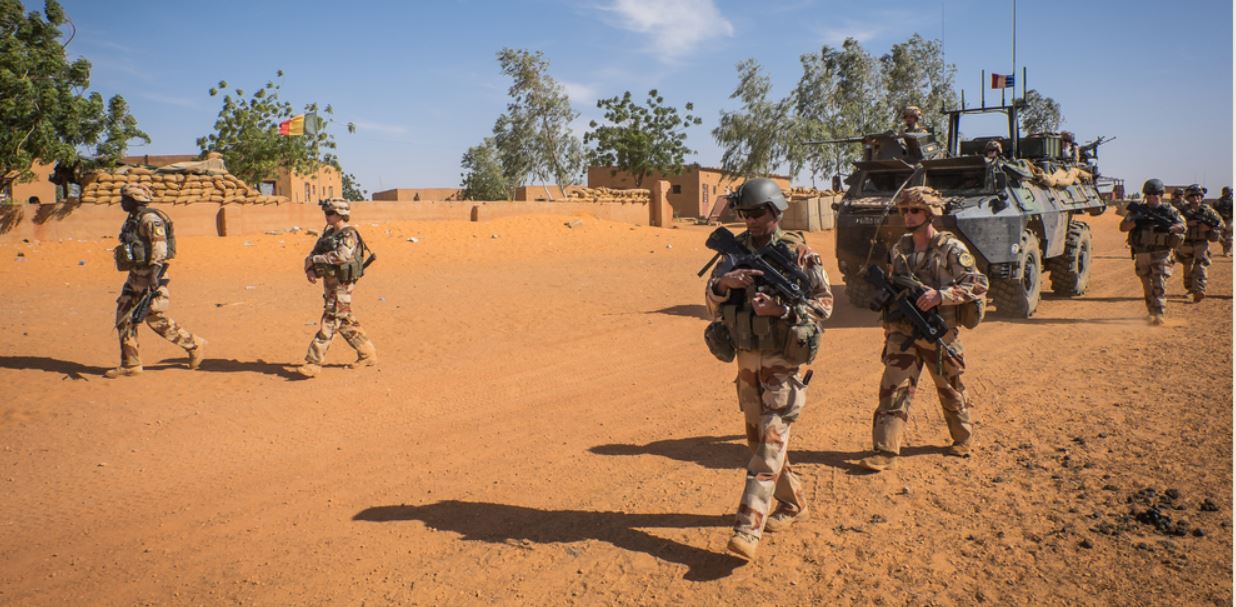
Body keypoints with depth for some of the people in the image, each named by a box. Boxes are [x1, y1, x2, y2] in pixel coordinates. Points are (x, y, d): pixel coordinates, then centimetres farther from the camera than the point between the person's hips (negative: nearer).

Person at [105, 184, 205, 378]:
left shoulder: (150, 219, -15)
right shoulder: (132, 220, 15)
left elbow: (159, 247, -25)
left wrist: (154, 274, -33)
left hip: (150, 276, -10)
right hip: (135, 276, 10)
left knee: (156, 319, -5)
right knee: (124, 317, 5)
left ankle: (194, 345, 10)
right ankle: (130, 364, 9)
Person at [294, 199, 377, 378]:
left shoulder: (349, 235, -15)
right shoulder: (328, 233, 13)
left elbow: (341, 255, -31)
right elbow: (314, 253, 12)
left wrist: (314, 260, -24)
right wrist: (310, 269, -9)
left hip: (342, 285, -10)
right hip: (330, 283, 10)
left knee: (329, 322, -9)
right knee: (345, 322, 14)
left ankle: (313, 363, -8)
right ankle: (367, 353, 24)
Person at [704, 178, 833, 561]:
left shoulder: (798, 253, -9)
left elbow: (824, 303, -8)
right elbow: (712, 302, 1)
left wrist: (781, 310, -23)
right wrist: (724, 282, -22)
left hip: (783, 362, -6)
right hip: (748, 361, 6)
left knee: (771, 440, -10)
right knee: (757, 439, 14)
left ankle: (748, 529, -14)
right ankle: (792, 504, 34)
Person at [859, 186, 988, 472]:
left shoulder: (951, 249, -8)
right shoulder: (899, 249, 8)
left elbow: (978, 285, -12)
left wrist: (941, 295, -24)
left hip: (940, 333, -3)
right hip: (903, 333, 4)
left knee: (950, 389, 14)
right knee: (893, 389, -5)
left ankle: (964, 438, 36)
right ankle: (885, 451, -5)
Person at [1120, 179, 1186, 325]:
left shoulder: (1169, 210, 1)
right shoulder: (1138, 211, 6)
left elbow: (1182, 226, -11)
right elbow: (1123, 227, -4)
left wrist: (1168, 228, -31)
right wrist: (1136, 222, -23)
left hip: (1161, 254, -3)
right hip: (1142, 254, 3)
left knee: (1159, 285, -14)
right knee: (1147, 287, 12)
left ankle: (1159, 314, -19)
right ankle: (1152, 313, 26)